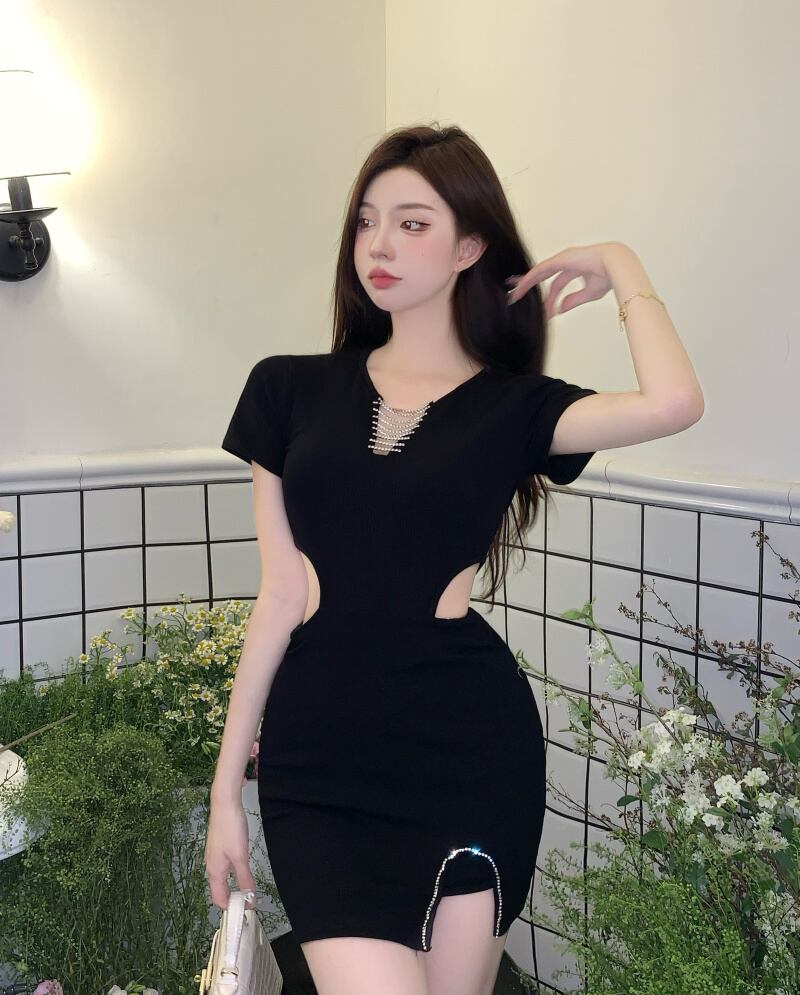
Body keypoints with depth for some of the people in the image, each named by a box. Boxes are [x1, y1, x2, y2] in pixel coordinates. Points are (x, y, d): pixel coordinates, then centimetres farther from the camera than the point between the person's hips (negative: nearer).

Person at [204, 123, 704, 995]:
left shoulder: (515, 406, 1)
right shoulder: (291, 390, 6)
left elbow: (671, 403, -20)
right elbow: (278, 597, 5)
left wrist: (622, 268, -3)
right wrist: (226, 786, 6)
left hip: (470, 753, 0)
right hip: (318, 760, 1)